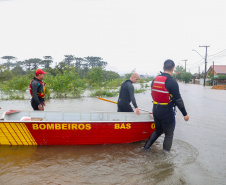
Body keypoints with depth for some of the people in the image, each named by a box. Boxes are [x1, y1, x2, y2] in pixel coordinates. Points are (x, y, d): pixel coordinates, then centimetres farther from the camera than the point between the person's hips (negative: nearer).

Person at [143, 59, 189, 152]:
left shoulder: (155, 80, 4)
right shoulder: (172, 82, -17)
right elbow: (178, 100, -15)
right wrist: (185, 114, -7)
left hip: (155, 110, 7)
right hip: (167, 111, -6)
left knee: (158, 130, 25)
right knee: (169, 134, 10)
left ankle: (146, 147, 23)